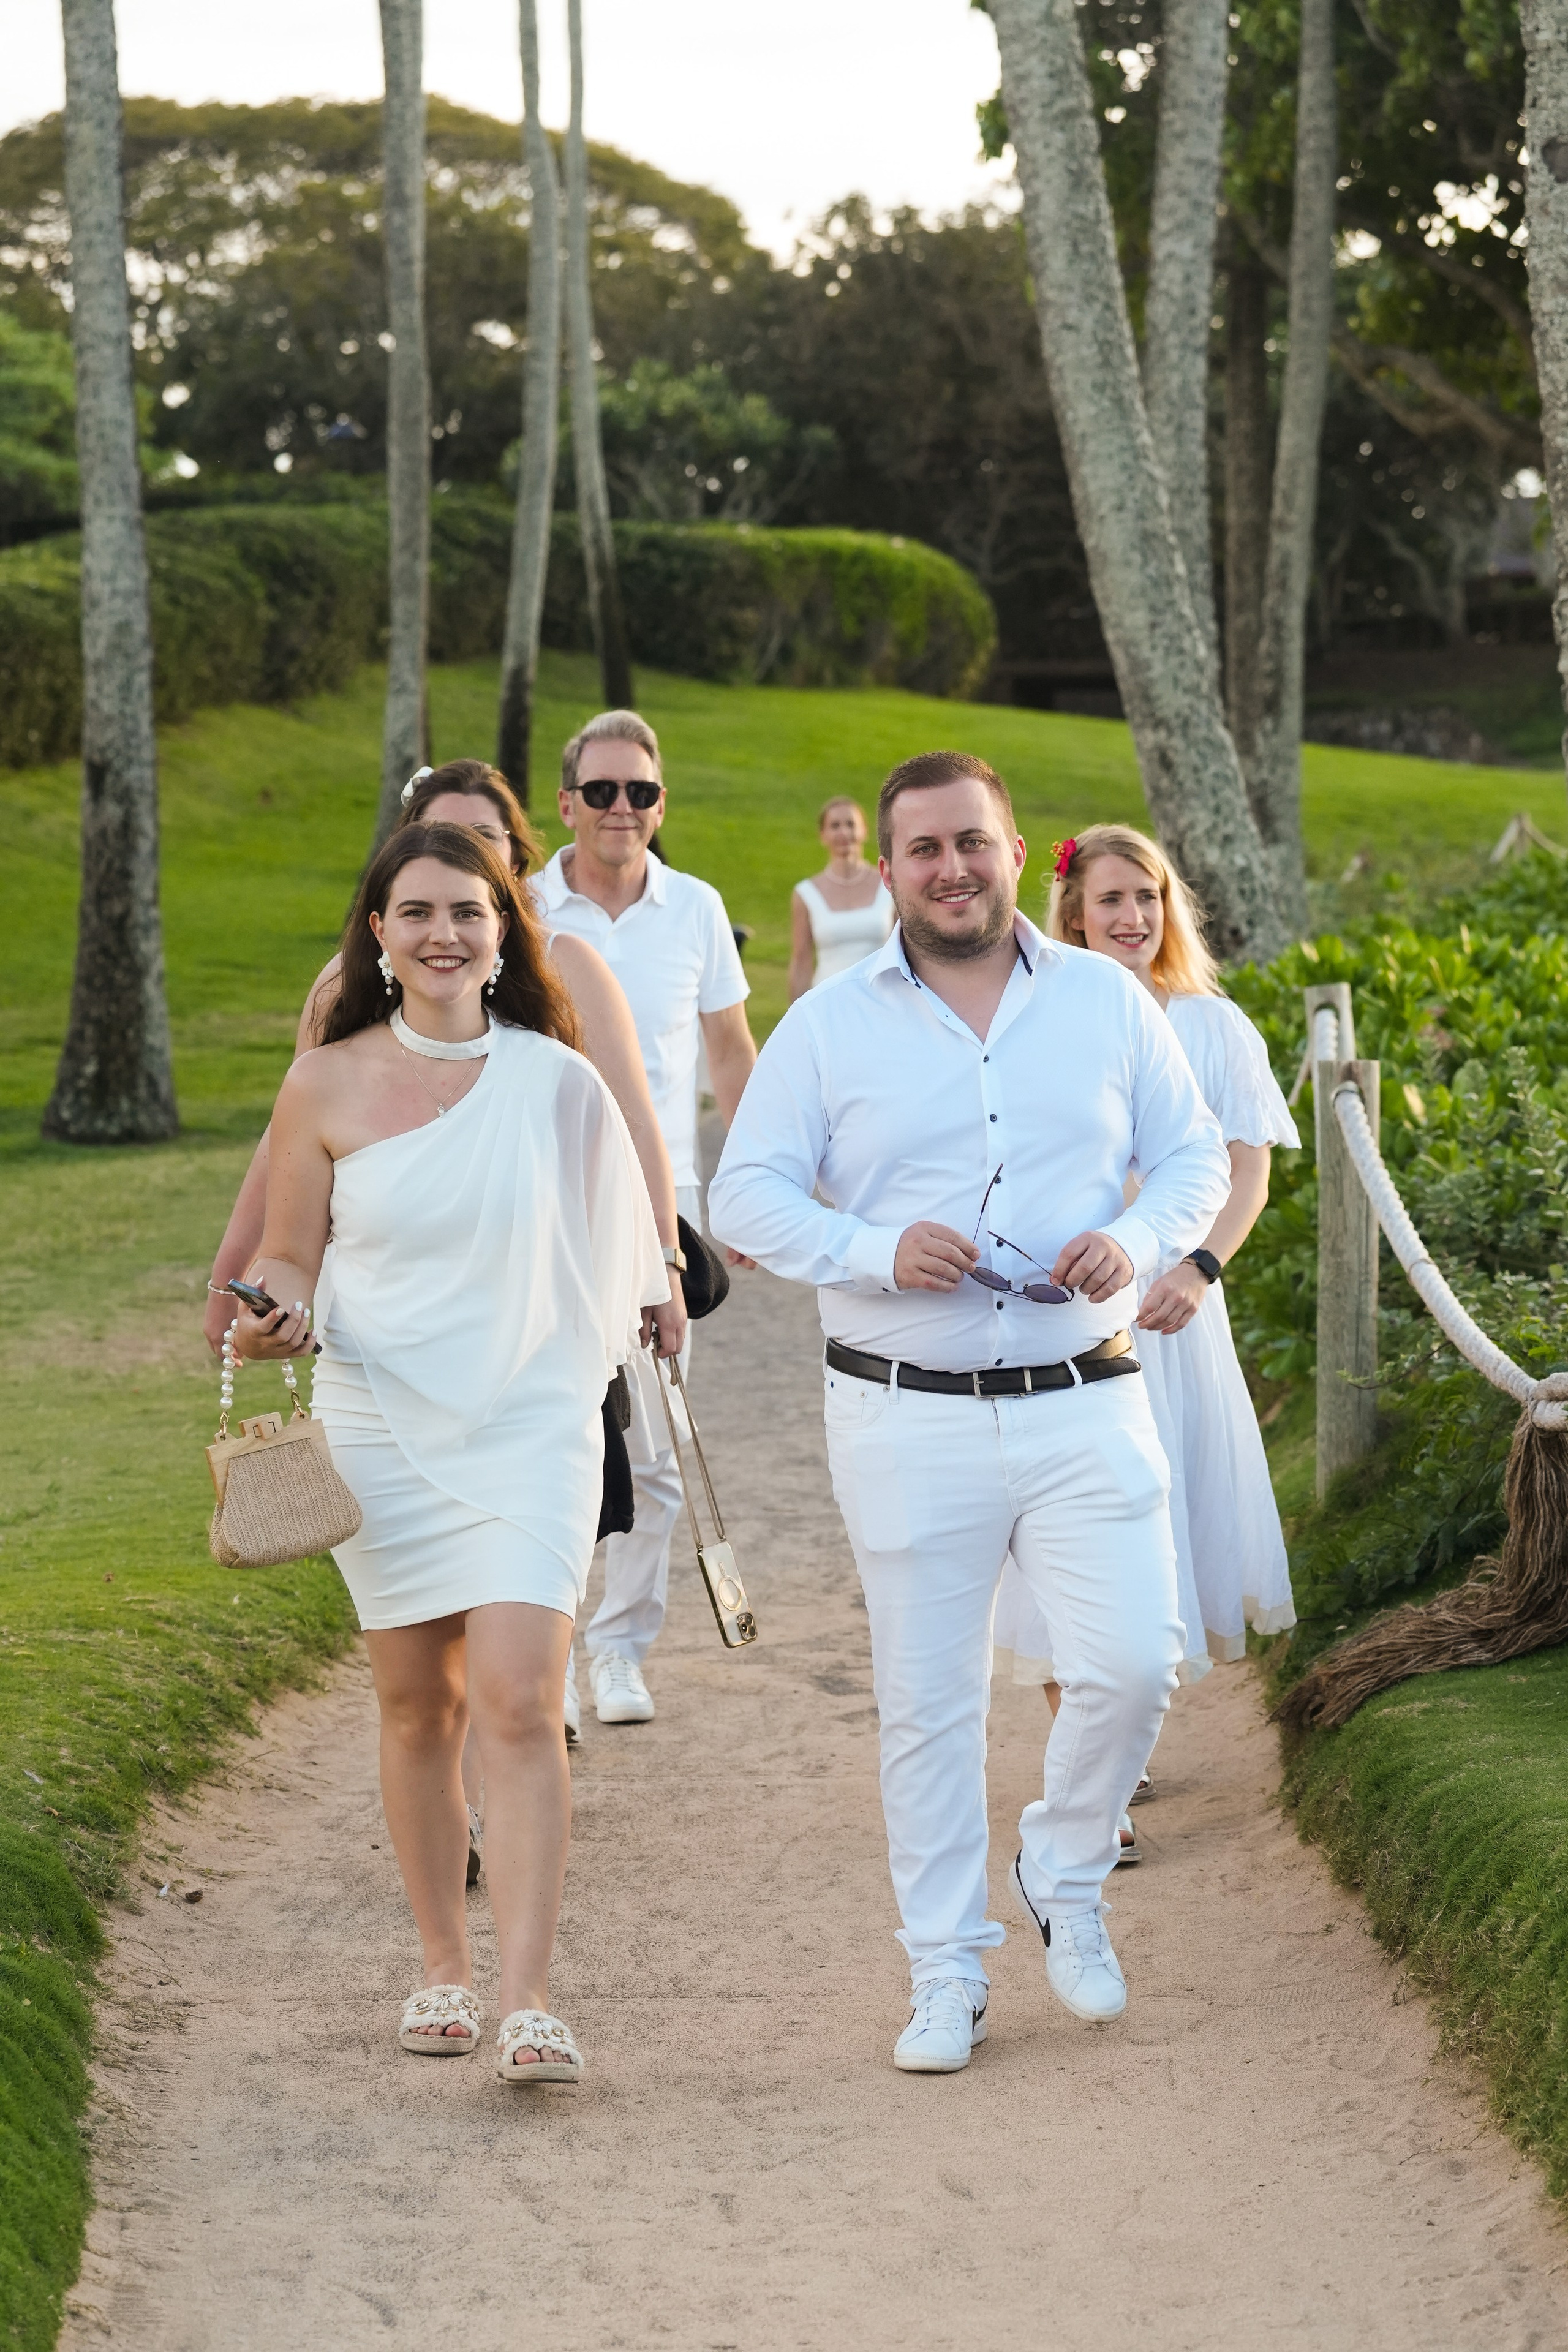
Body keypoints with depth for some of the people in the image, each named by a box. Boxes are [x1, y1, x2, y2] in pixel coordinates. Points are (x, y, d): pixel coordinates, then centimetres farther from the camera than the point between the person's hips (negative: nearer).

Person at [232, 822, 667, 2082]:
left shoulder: (559, 1082, -2)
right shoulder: (327, 1088, -1)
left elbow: (609, 1239, 12)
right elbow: (289, 1254, 4)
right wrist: (271, 1314, -13)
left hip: (531, 1423, -1)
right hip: (383, 1424, 1)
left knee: (519, 1701, -13)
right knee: (419, 1705, 10)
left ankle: (529, 2004, -15)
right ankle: (443, 1967, 26)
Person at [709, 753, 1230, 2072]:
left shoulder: (1108, 1001, 7)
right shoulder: (829, 1027, 2)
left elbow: (1195, 1156, 11)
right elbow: (746, 1195, 1)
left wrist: (1137, 1241, -10)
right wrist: (877, 1252, -16)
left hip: (1085, 1409, 1)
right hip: (907, 1420, -1)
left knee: (1133, 1665, -8)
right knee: (928, 1701, 4)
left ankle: (1066, 1879, 21)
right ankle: (947, 1974, 16)